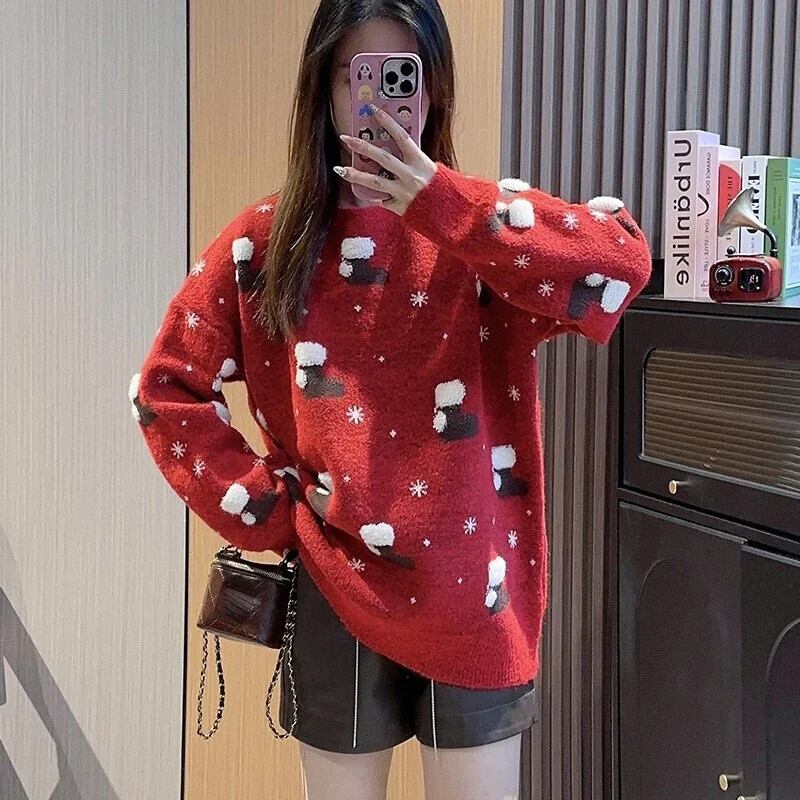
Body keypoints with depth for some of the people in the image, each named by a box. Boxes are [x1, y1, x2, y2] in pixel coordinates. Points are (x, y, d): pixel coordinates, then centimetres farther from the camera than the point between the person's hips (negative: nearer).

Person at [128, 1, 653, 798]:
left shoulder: (483, 228, -3)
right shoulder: (266, 242, 0)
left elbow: (622, 258, -21)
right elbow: (165, 389, 3)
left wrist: (441, 202, -26)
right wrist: (266, 509, -4)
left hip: (471, 593, -1)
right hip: (335, 593, 1)